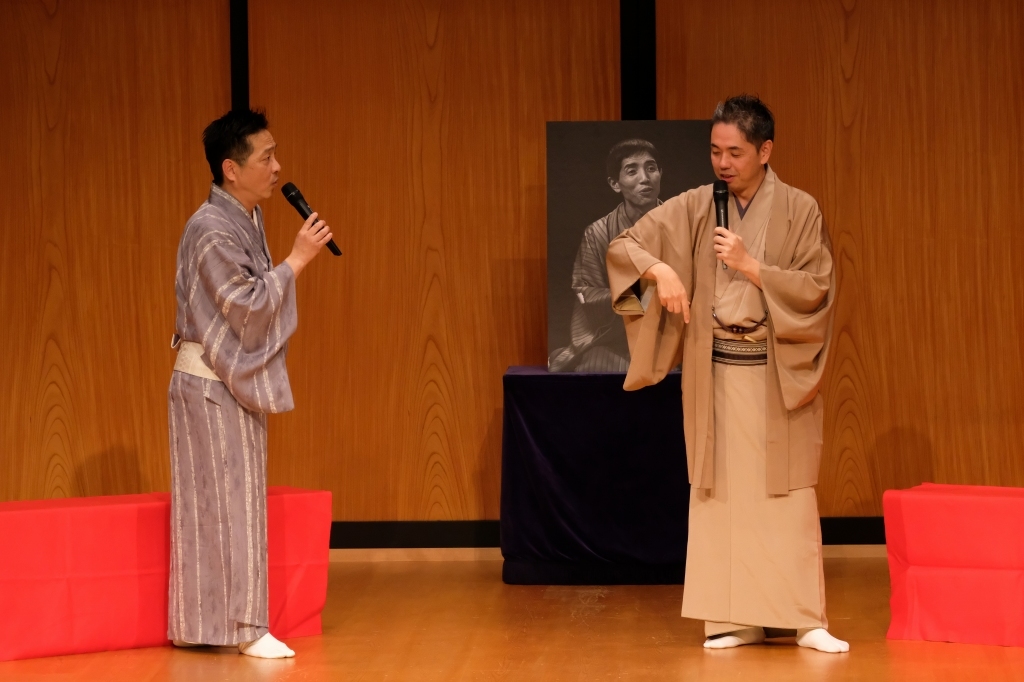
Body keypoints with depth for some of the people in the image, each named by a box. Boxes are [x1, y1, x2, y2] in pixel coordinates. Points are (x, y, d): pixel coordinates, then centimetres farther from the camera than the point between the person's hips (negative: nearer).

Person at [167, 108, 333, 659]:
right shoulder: (211, 231, -19)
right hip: (211, 383, -9)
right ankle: (241, 626, -1)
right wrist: (297, 260, -19)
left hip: (233, 381, 9)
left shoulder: (245, 220, 10)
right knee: (225, 501, -5)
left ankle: (204, 624, 18)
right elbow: (248, 309, -21)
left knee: (233, 501, 12)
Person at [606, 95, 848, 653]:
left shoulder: (799, 211, -4)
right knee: (722, 495, 3)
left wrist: (749, 265, -17)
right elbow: (622, 246, 2)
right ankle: (737, 618, 9)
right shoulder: (694, 209, 2)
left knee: (787, 496, -3)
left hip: (779, 375, -2)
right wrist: (660, 268, -17)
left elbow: (817, 291, -9)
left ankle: (806, 619, 0)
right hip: (714, 373, 2)